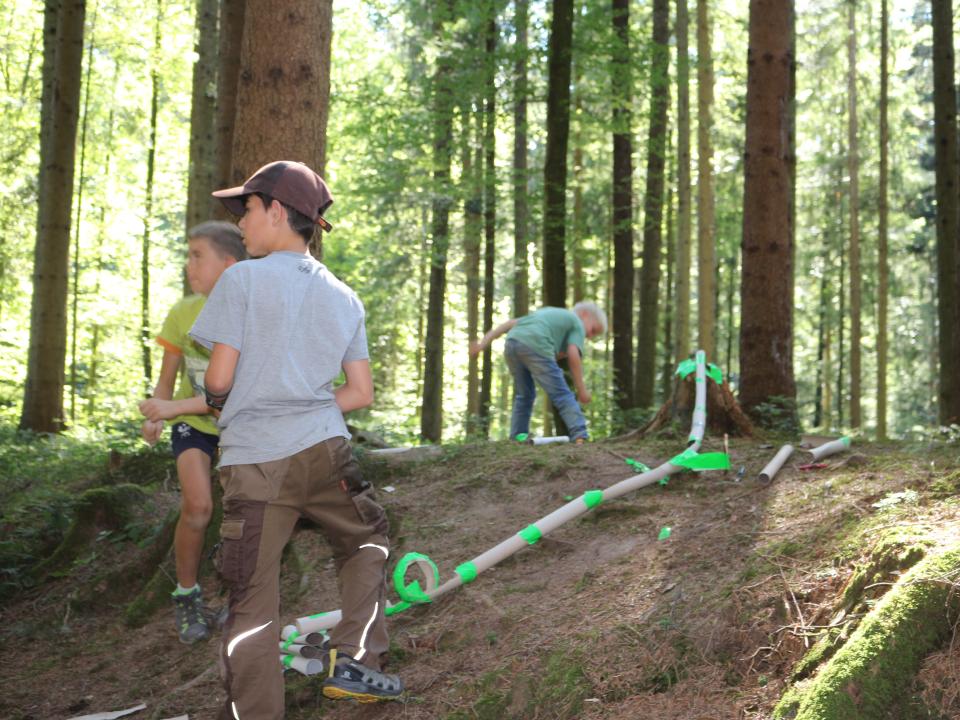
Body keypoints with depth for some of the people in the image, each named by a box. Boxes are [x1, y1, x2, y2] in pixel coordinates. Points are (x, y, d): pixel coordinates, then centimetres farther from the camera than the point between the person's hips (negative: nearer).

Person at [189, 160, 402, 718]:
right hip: (325, 450, 4)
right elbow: (361, 394, 10)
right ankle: (354, 660, 17)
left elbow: (220, 380, -5)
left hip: (252, 462, -3)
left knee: (252, 603, 1)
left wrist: (216, 402, 17)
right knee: (367, 541, 28)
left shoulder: (242, 279, -2)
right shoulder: (345, 298, 13)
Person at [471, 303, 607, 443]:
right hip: (535, 346, -6)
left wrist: (482, 344, 24)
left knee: (524, 394, 23)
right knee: (562, 395, -1)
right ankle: (580, 436, -11)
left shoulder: (548, 313, 39)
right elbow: (573, 354, 1)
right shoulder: (577, 323, 20)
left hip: (512, 342, 6)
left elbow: (509, 323, 29)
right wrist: (582, 389, 5)